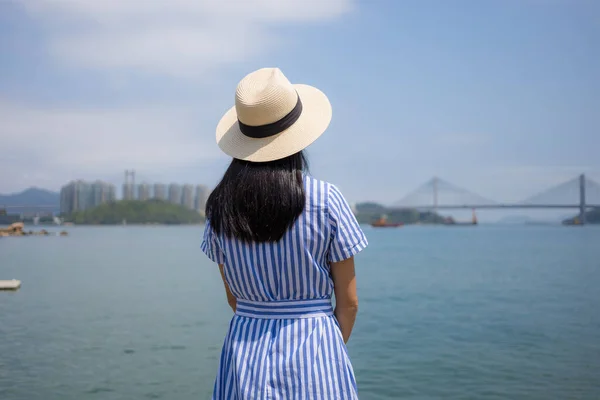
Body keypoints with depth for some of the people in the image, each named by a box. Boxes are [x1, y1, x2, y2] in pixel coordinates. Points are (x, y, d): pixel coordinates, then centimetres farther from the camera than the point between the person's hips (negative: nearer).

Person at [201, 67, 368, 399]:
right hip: (314, 354, -3)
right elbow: (348, 301, -4)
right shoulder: (326, 200, -11)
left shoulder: (220, 206, -2)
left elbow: (233, 297, 7)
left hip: (244, 359, 3)